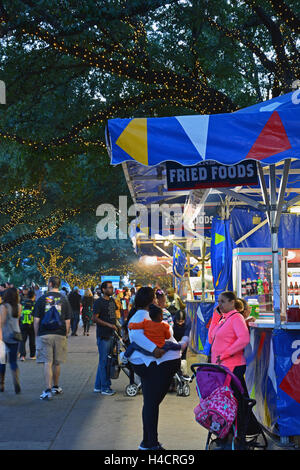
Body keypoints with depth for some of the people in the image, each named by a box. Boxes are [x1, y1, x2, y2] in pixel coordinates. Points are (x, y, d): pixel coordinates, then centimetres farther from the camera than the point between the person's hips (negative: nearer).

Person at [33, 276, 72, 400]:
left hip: (44, 335, -2)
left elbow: (36, 320, -3)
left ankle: (48, 390, -11)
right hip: (60, 335, 2)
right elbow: (67, 321, 3)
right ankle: (56, 387, 27)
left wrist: (37, 335, 6)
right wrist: (65, 334, 12)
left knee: (47, 362, -3)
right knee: (57, 363, 14)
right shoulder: (64, 300, 3)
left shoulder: (42, 299, -2)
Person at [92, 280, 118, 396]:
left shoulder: (112, 300, 15)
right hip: (103, 335, -8)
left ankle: (98, 386, 20)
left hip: (111, 335, 8)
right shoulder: (99, 302, -10)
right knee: (104, 361, -5)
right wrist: (109, 325, -19)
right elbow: (94, 318, -15)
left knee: (105, 361, 12)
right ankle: (105, 388, 0)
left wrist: (116, 326, 16)